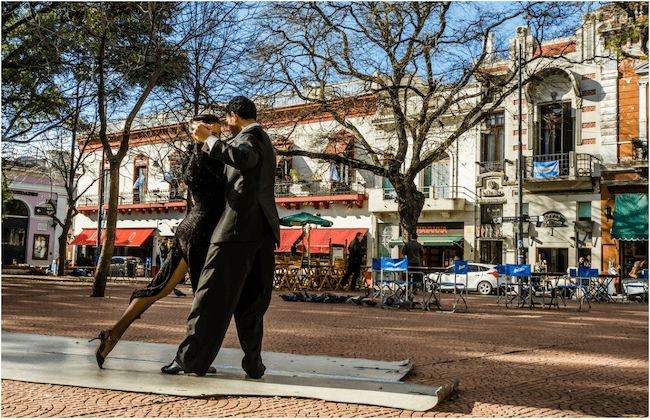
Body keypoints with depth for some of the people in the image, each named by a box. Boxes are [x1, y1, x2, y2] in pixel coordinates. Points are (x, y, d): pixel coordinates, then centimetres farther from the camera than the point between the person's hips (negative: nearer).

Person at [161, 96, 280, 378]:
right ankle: (253, 363, 6)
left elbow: (242, 158, -25)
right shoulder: (264, 143, 28)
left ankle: (190, 359, 1)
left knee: (213, 294, -5)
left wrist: (208, 139, -19)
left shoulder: (251, 135, -2)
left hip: (241, 224, -9)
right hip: (263, 230, 9)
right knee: (249, 299, 9)